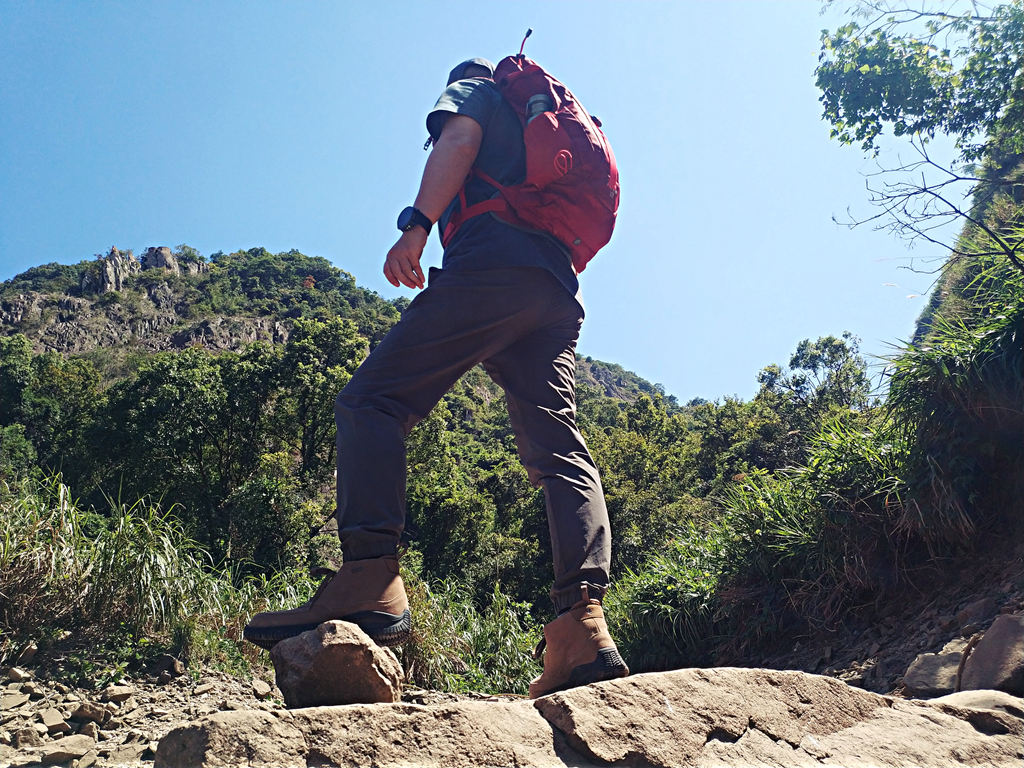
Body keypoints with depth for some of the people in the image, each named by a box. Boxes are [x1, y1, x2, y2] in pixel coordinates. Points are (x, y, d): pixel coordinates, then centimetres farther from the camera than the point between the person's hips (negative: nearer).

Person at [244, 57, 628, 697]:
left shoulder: (472, 91, 23)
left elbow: (458, 140, -1)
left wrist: (417, 225, -13)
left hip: (489, 265, -7)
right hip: (560, 295, 7)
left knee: (372, 402, -9)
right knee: (559, 451, -4)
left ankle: (372, 584, -26)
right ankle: (584, 627, -18)